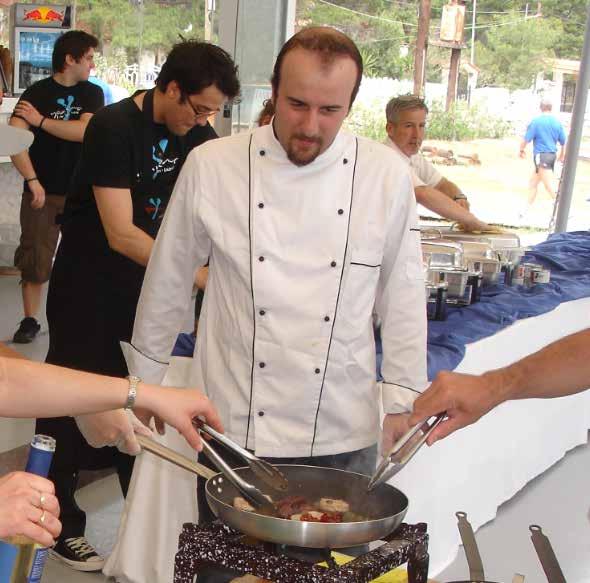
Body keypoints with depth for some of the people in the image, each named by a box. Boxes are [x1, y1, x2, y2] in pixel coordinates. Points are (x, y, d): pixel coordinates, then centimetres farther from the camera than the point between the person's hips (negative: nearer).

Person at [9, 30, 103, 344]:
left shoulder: (93, 94, 5)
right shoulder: (37, 92, -4)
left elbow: (85, 131, -13)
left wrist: (41, 121, -13)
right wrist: (33, 181, -21)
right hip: (43, 192, -2)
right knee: (35, 259, 1)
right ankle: (29, 321, 14)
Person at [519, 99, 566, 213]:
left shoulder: (536, 121, -9)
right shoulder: (557, 122, 6)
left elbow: (526, 139, -10)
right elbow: (563, 142, 11)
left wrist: (522, 150, 10)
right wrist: (562, 155, 28)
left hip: (541, 156, -7)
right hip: (552, 155, 7)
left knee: (549, 186, -5)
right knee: (533, 183, 17)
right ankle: (526, 210, 22)